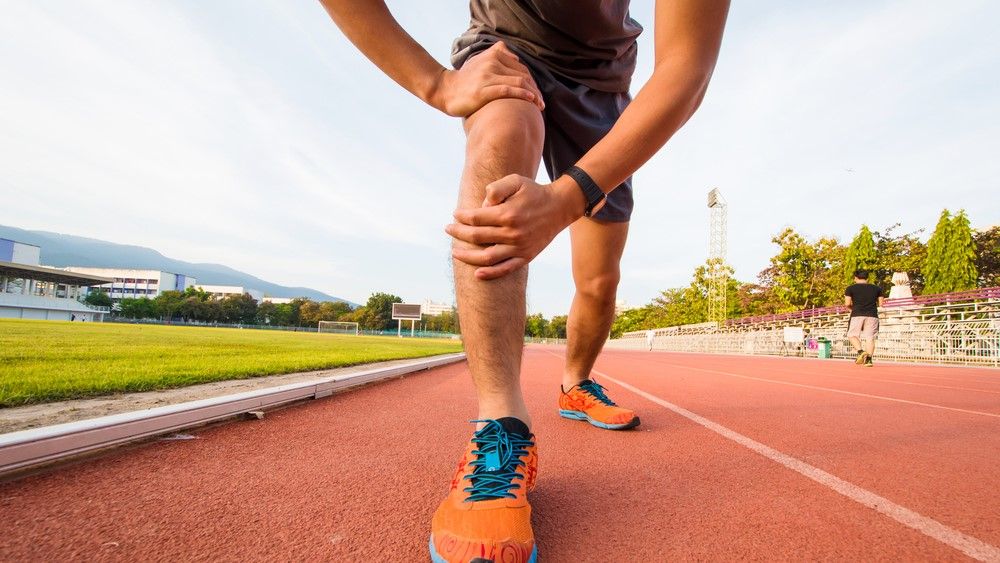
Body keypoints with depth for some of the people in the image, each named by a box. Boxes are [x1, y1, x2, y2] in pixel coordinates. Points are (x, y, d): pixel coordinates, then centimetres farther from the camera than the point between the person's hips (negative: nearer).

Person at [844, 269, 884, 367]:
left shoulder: (850, 288, 2)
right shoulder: (876, 288, 12)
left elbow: (847, 304, -5)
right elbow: (880, 304, 11)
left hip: (857, 315, -3)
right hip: (872, 315, 3)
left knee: (852, 335, 7)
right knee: (870, 337, 5)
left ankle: (860, 351, -16)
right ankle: (869, 359, -1)